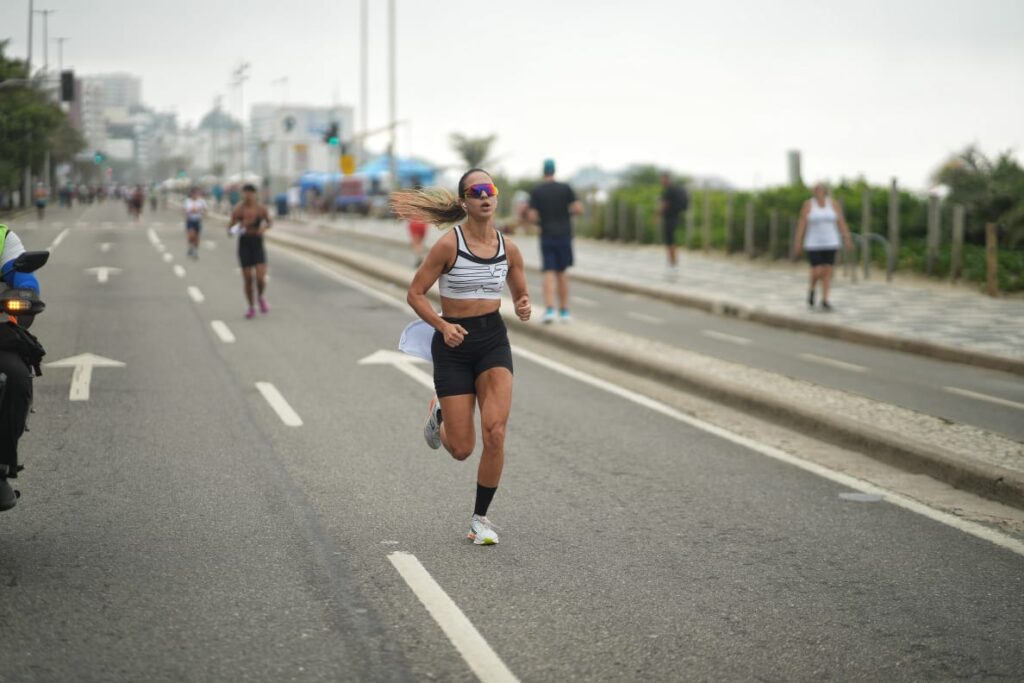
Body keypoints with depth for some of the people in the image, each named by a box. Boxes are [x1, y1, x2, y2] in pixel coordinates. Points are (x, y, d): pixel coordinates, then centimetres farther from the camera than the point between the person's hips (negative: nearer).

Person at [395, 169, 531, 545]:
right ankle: (438, 415, 37)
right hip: (454, 344, -3)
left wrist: (524, 307, -8)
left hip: (494, 340, 3)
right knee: (462, 449, -1)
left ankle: (480, 517, 4)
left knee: (495, 433, -15)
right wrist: (443, 326, -22)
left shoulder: (508, 249, 2)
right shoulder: (448, 245, -11)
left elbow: (520, 294, 16)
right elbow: (415, 293, -7)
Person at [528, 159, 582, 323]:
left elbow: (532, 217, -7)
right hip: (564, 234, 1)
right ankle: (564, 310, 13)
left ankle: (549, 310, -17)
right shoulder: (565, 188, -2)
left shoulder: (536, 191, -3)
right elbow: (579, 209, -7)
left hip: (547, 236, -1)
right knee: (562, 272, 11)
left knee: (549, 273, 0)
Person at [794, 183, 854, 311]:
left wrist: (847, 239, -6)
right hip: (814, 244, -2)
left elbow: (841, 222, -1)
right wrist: (798, 242, -8)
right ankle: (812, 290, 22)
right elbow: (802, 223, -6)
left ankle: (824, 301, 9)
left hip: (830, 243, 2)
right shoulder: (808, 204, -6)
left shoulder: (834, 204, -2)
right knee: (817, 272, -9)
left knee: (827, 271, 0)